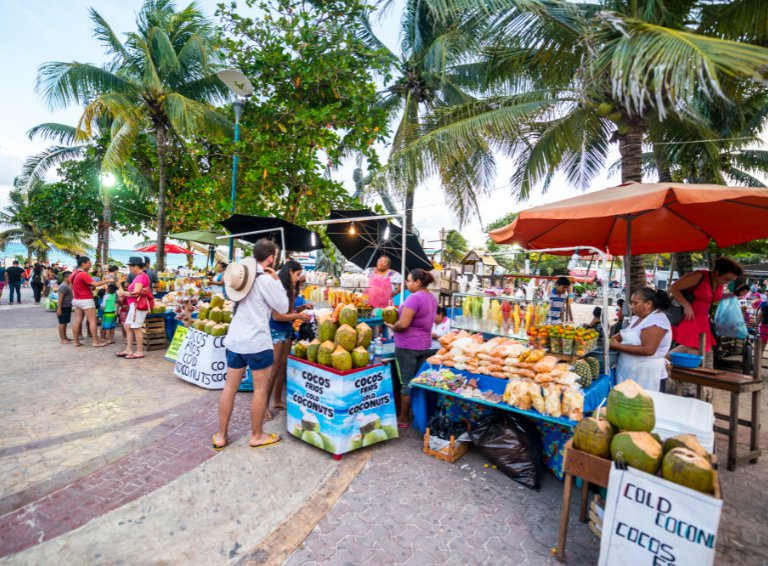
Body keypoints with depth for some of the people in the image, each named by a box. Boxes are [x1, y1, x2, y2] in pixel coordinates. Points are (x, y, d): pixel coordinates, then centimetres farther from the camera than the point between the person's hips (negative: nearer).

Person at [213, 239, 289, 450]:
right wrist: (277, 281, -2)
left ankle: (220, 436, 25)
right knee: (260, 389, 7)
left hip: (235, 338, 8)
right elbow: (283, 308, -6)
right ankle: (256, 436, 19)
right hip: (257, 341, -8)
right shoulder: (266, 280, -14)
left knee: (230, 387, 14)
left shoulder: (244, 274, 9)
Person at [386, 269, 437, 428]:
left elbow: (403, 324, -26)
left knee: (407, 382, 2)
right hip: (424, 345, 8)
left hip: (407, 346, -8)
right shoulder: (432, 298, 9)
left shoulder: (414, 298, -20)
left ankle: (403, 418, 15)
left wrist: (392, 326, -6)